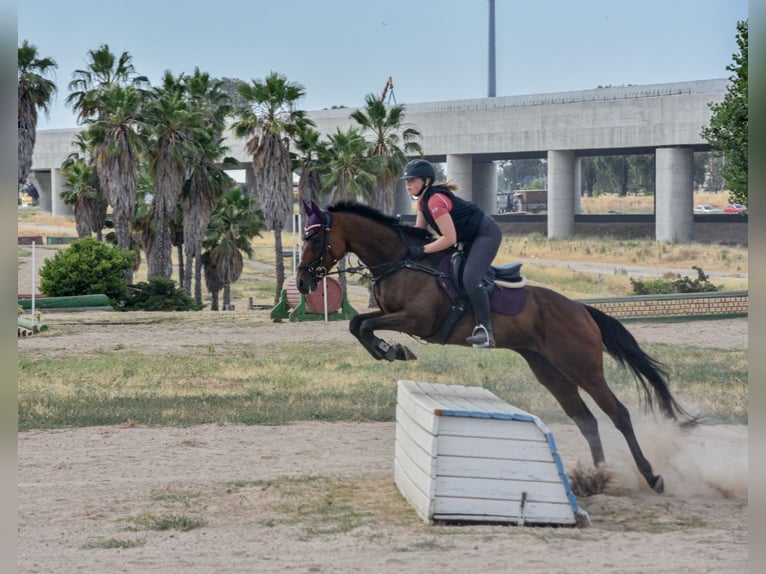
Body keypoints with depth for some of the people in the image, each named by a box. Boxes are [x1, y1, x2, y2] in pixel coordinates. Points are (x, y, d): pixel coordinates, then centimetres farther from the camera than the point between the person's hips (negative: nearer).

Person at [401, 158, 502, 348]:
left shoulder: (435, 201, -26)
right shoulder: (424, 200, 6)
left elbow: (449, 239, -27)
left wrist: (422, 250, -25)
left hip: (487, 234, -11)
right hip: (470, 238, 11)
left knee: (470, 278, -26)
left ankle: (485, 331, -27)